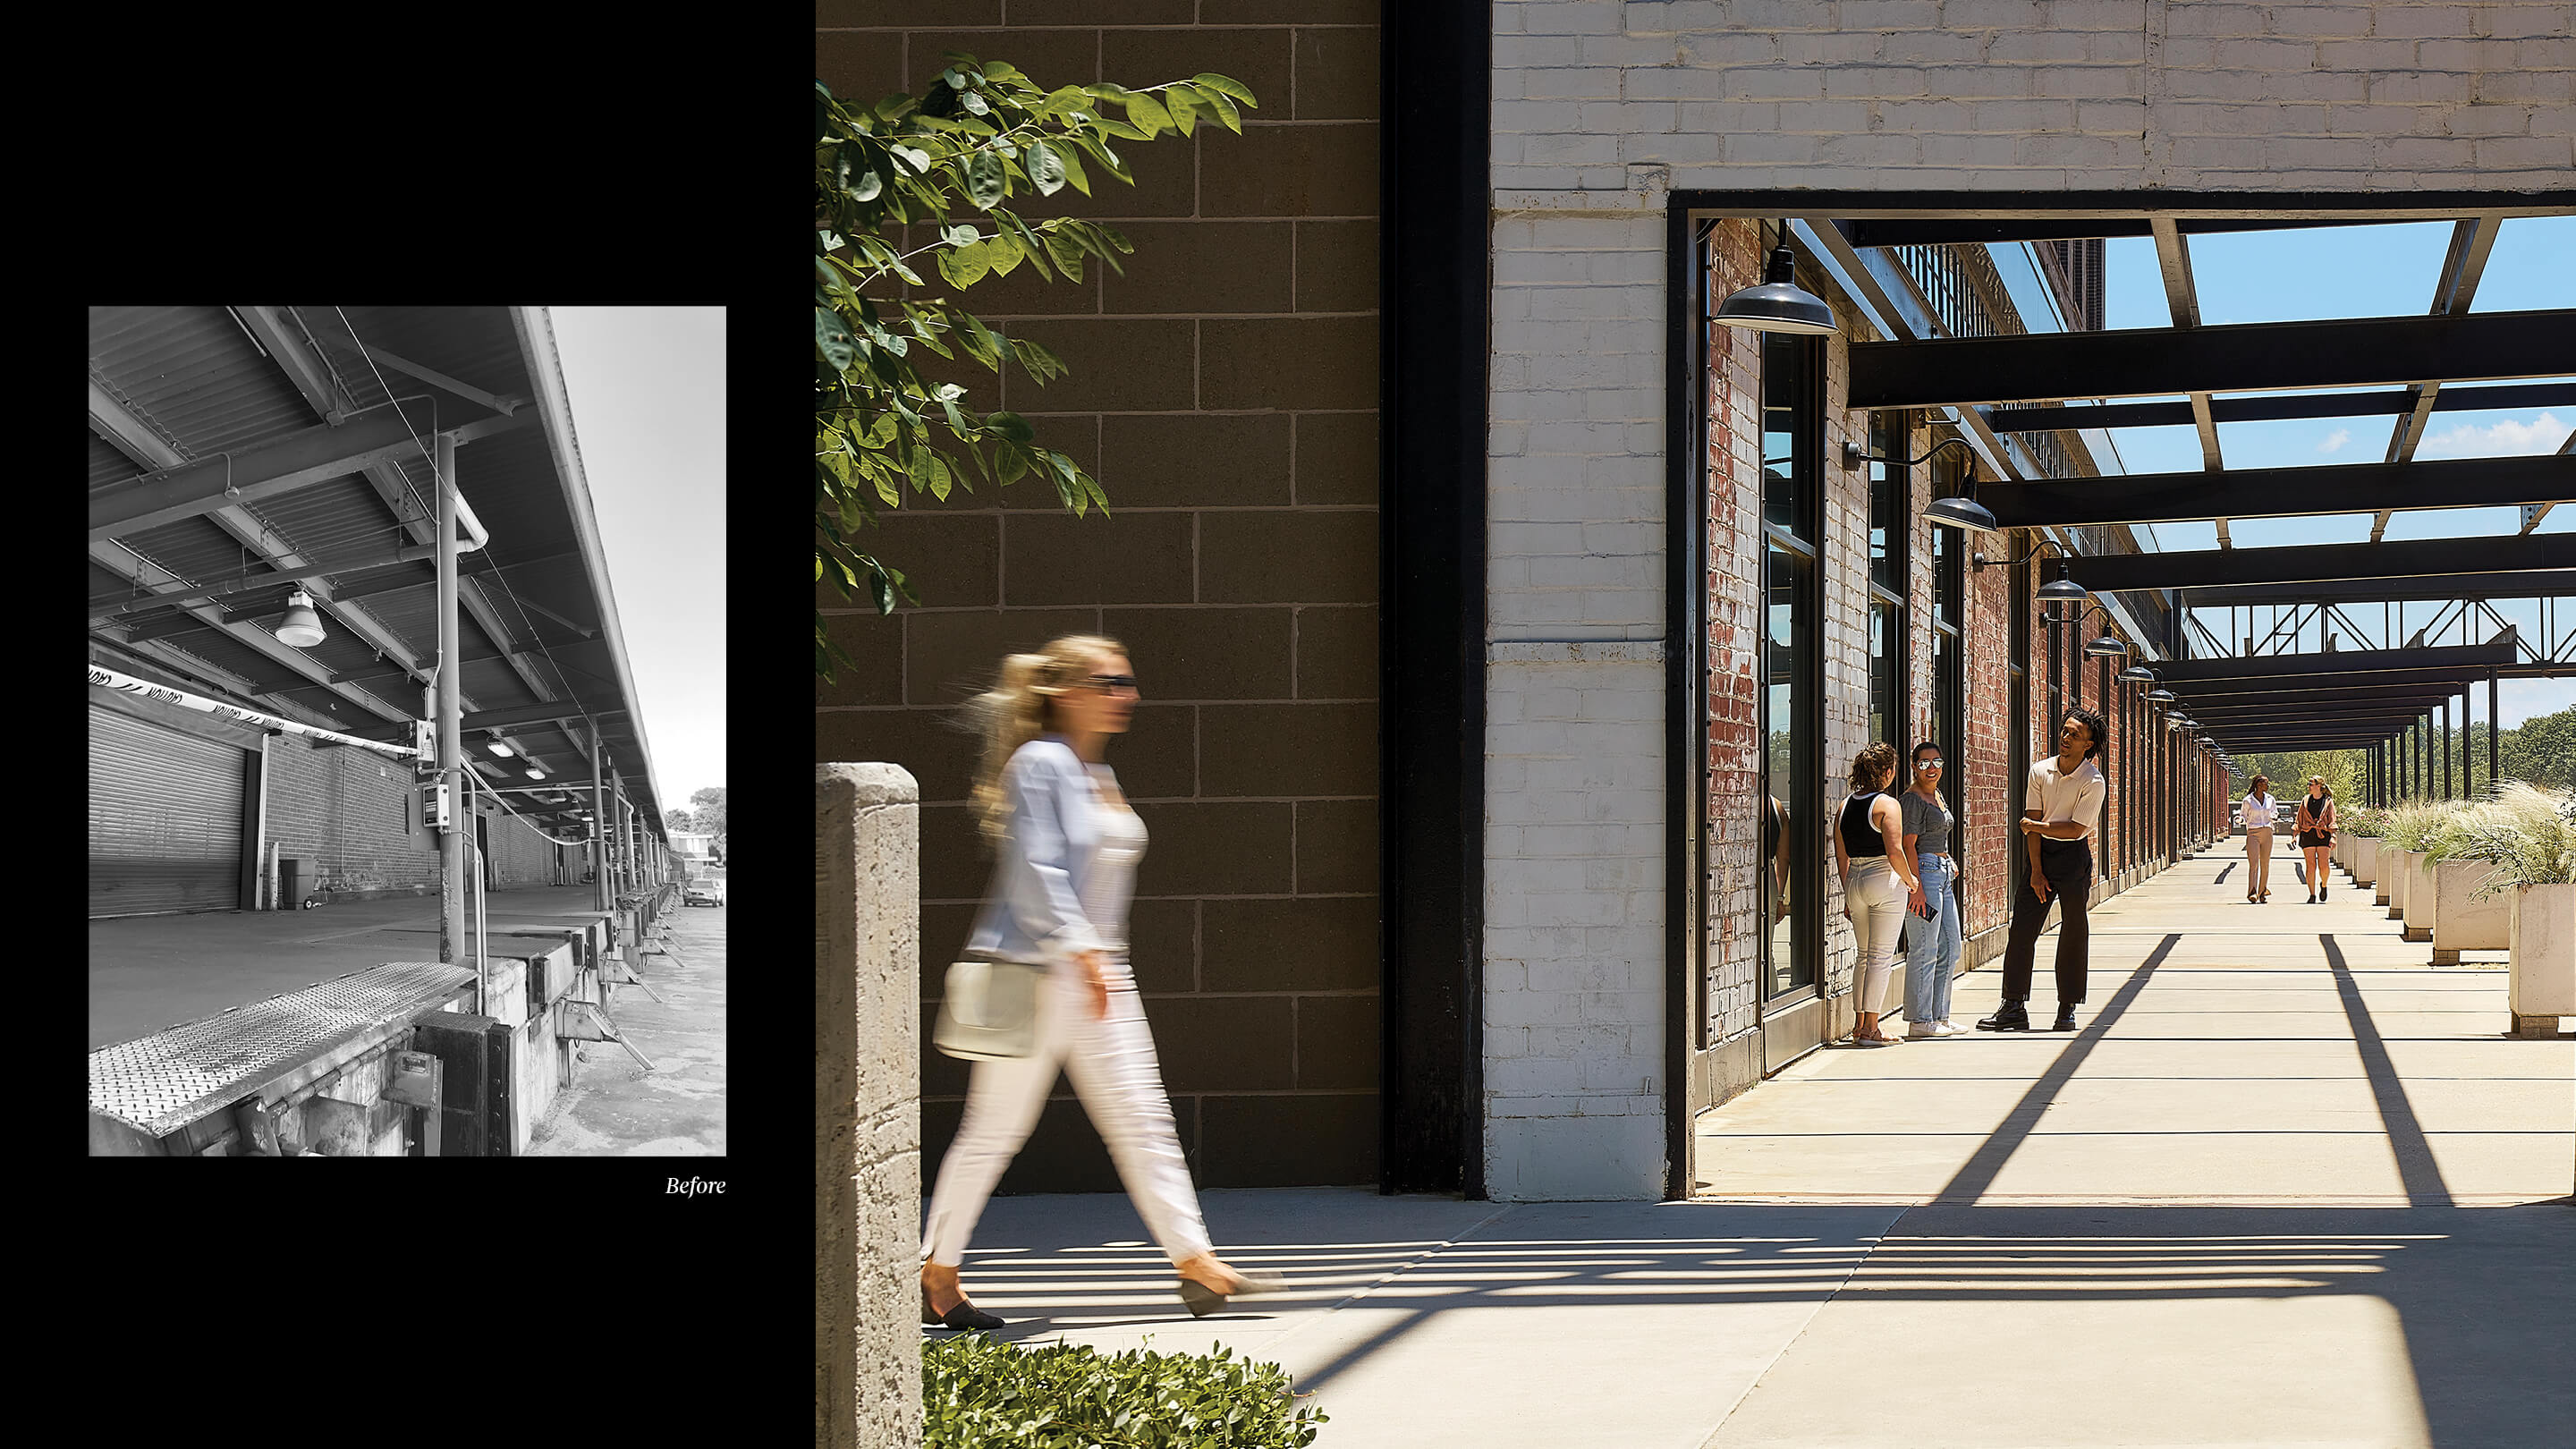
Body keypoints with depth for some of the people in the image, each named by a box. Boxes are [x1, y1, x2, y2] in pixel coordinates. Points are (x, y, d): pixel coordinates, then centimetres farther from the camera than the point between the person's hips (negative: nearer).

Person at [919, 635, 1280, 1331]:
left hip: (1097, 970, 9)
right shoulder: (1039, 764, -11)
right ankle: (934, 1271, 9)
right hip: (1035, 970, -9)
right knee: (994, 1129, -1)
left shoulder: (1097, 776, 16)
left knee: (1143, 1120, 3)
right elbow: (1035, 870, -19)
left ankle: (1198, 1264, 1)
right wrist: (1080, 950, -25)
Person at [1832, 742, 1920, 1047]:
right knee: (1880, 956, -2)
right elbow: (1894, 852, -20)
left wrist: (1848, 896, 19)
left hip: (1854, 881, 6)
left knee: (1865, 954, 17)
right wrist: (1910, 879, -3)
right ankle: (1870, 1029, -4)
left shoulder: (1846, 805, 9)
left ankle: (1861, 1024, 21)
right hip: (1884, 882, -6)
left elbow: (1841, 857, 12)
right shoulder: (1888, 805, -11)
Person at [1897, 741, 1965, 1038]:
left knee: (1949, 949, 11)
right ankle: (1920, 1021, -6)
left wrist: (1948, 863, 16)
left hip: (1942, 874, 10)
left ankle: (1939, 1016, 18)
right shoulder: (1912, 800, -10)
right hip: (1921, 871, -10)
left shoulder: (1937, 796, 18)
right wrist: (1916, 887, -22)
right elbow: (1908, 845, -16)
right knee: (1924, 949, -9)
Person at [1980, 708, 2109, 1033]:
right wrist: (2036, 871, -6)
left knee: (2073, 933, -1)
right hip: (2042, 852, 4)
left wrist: (2036, 826, -7)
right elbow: (2033, 822, -1)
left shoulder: (2093, 782, -11)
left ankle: (2067, 1009, 8)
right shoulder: (2040, 772, 1)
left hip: (2074, 856, -4)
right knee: (2022, 928, -1)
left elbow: (2076, 829, -14)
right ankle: (2013, 1007, 3)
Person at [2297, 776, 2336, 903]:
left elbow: (2332, 821, 3)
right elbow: (2299, 820, 13)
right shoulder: (2306, 800, 10)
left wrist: (2333, 837, -8)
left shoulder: (2328, 801, 4)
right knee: (2311, 865, -4)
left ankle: (2323, 885, 21)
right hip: (2308, 834, 2)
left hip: (2323, 835, -2)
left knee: (2323, 865, -10)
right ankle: (2312, 895, 2)